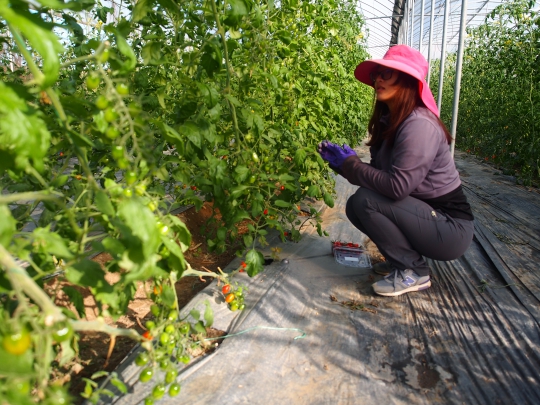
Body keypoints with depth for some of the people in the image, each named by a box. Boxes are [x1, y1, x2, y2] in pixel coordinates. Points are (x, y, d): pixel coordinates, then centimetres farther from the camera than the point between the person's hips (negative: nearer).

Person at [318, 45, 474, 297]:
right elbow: (379, 174, 5)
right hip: (427, 215, 8)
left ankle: (413, 272, -5)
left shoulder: (419, 125, -23)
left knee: (365, 200, -23)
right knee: (354, 207, -2)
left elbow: (397, 186, -29)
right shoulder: (390, 120, 5)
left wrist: (351, 164, -17)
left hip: (451, 228, -8)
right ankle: (403, 259, 12)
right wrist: (342, 162, -6)